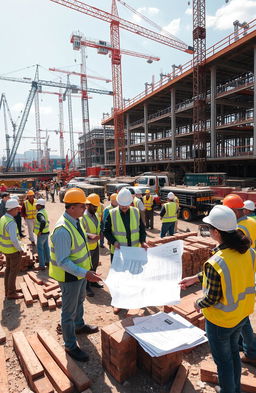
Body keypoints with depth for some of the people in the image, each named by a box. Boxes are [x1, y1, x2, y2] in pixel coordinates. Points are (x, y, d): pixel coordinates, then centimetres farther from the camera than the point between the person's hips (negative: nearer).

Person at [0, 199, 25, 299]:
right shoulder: (11, 223, -28)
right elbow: (14, 239, -30)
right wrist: (20, 249, -16)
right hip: (13, 250, -9)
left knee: (8, 269, 21)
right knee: (14, 271, 6)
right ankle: (12, 293, 19)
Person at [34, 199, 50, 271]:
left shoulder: (39, 213, -24)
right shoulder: (44, 211, 6)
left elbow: (43, 222, -43)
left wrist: (40, 231, -32)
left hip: (42, 234, -9)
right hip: (46, 232, 9)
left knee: (40, 249, 1)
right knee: (46, 247, 19)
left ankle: (42, 265, 6)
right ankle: (47, 261, 32)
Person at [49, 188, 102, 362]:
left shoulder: (76, 220, -5)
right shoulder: (63, 230, -34)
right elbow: (62, 261, -31)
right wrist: (85, 273, -37)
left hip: (81, 271, 9)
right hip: (69, 275, -9)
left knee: (80, 300, 30)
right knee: (70, 311, 10)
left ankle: (80, 325, 57)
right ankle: (70, 346, 32)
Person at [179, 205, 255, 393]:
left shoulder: (215, 263, -35)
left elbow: (212, 299, -25)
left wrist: (198, 304, -2)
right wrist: (196, 278, 8)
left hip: (220, 321, -7)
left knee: (223, 360, 19)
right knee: (233, 351, 30)